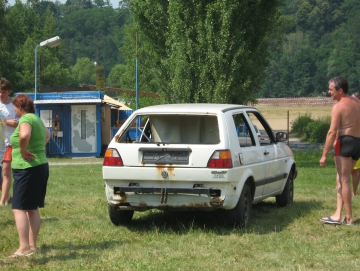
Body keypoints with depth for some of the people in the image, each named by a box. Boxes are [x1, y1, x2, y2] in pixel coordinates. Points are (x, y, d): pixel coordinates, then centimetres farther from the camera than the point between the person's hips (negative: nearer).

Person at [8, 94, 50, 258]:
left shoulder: (25, 119, -15)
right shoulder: (36, 119, 14)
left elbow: (24, 135, -38)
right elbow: (47, 135, 34)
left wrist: (23, 151, -22)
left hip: (27, 169, -10)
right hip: (40, 166, 10)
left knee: (19, 209, -9)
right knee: (33, 208, 15)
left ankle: (24, 248, -15)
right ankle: (32, 245, 20)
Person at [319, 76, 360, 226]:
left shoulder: (338, 107, -11)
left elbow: (332, 132, -16)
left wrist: (324, 155, -15)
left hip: (345, 141, -8)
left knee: (344, 181, -2)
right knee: (341, 180, 13)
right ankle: (338, 215, 10)